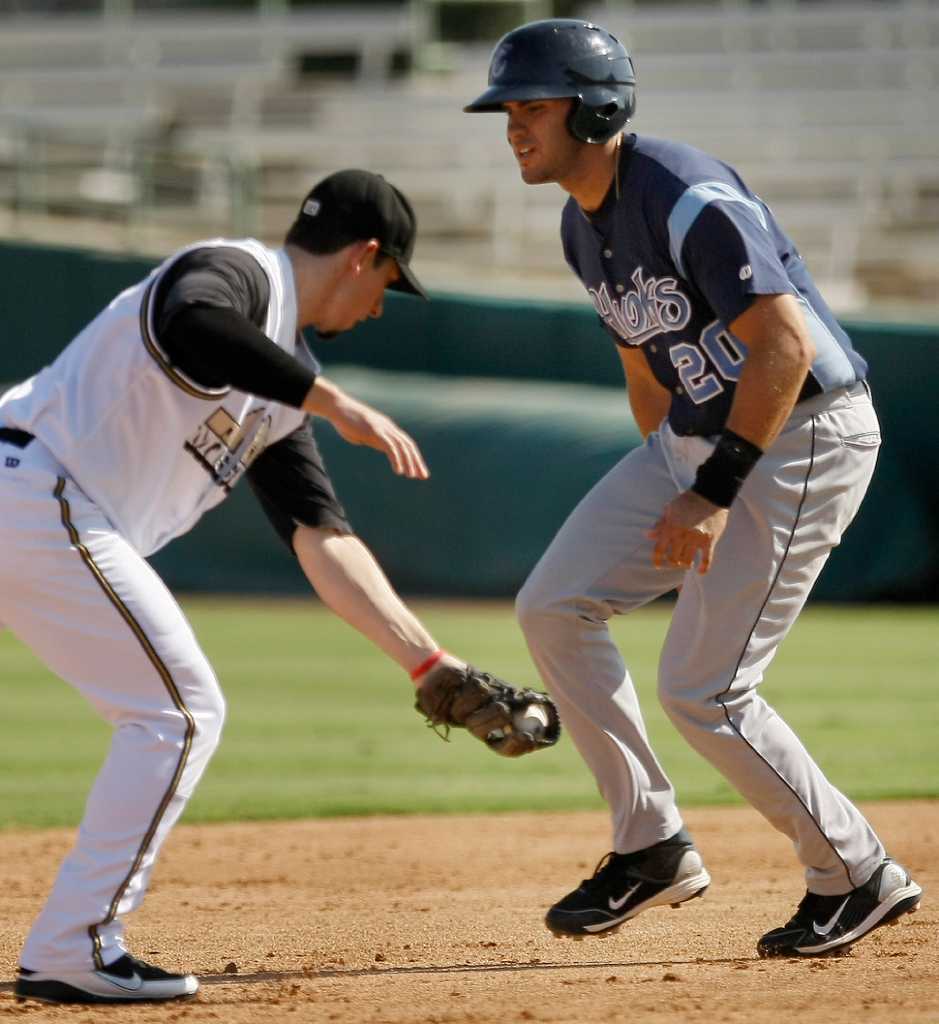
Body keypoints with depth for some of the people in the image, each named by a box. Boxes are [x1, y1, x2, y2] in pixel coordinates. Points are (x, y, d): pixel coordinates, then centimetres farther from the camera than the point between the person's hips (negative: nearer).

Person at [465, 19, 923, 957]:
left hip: (804, 438, -9)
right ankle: (651, 847, 13)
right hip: (697, 435, 9)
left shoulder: (688, 200, -23)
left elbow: (785, 347, -28)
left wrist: (713, 493, -27)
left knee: (700, 689, -11)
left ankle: (856, 877, 7)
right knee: (553, 607, 2)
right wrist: (666, 491, 16)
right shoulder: (582, 226, 7)